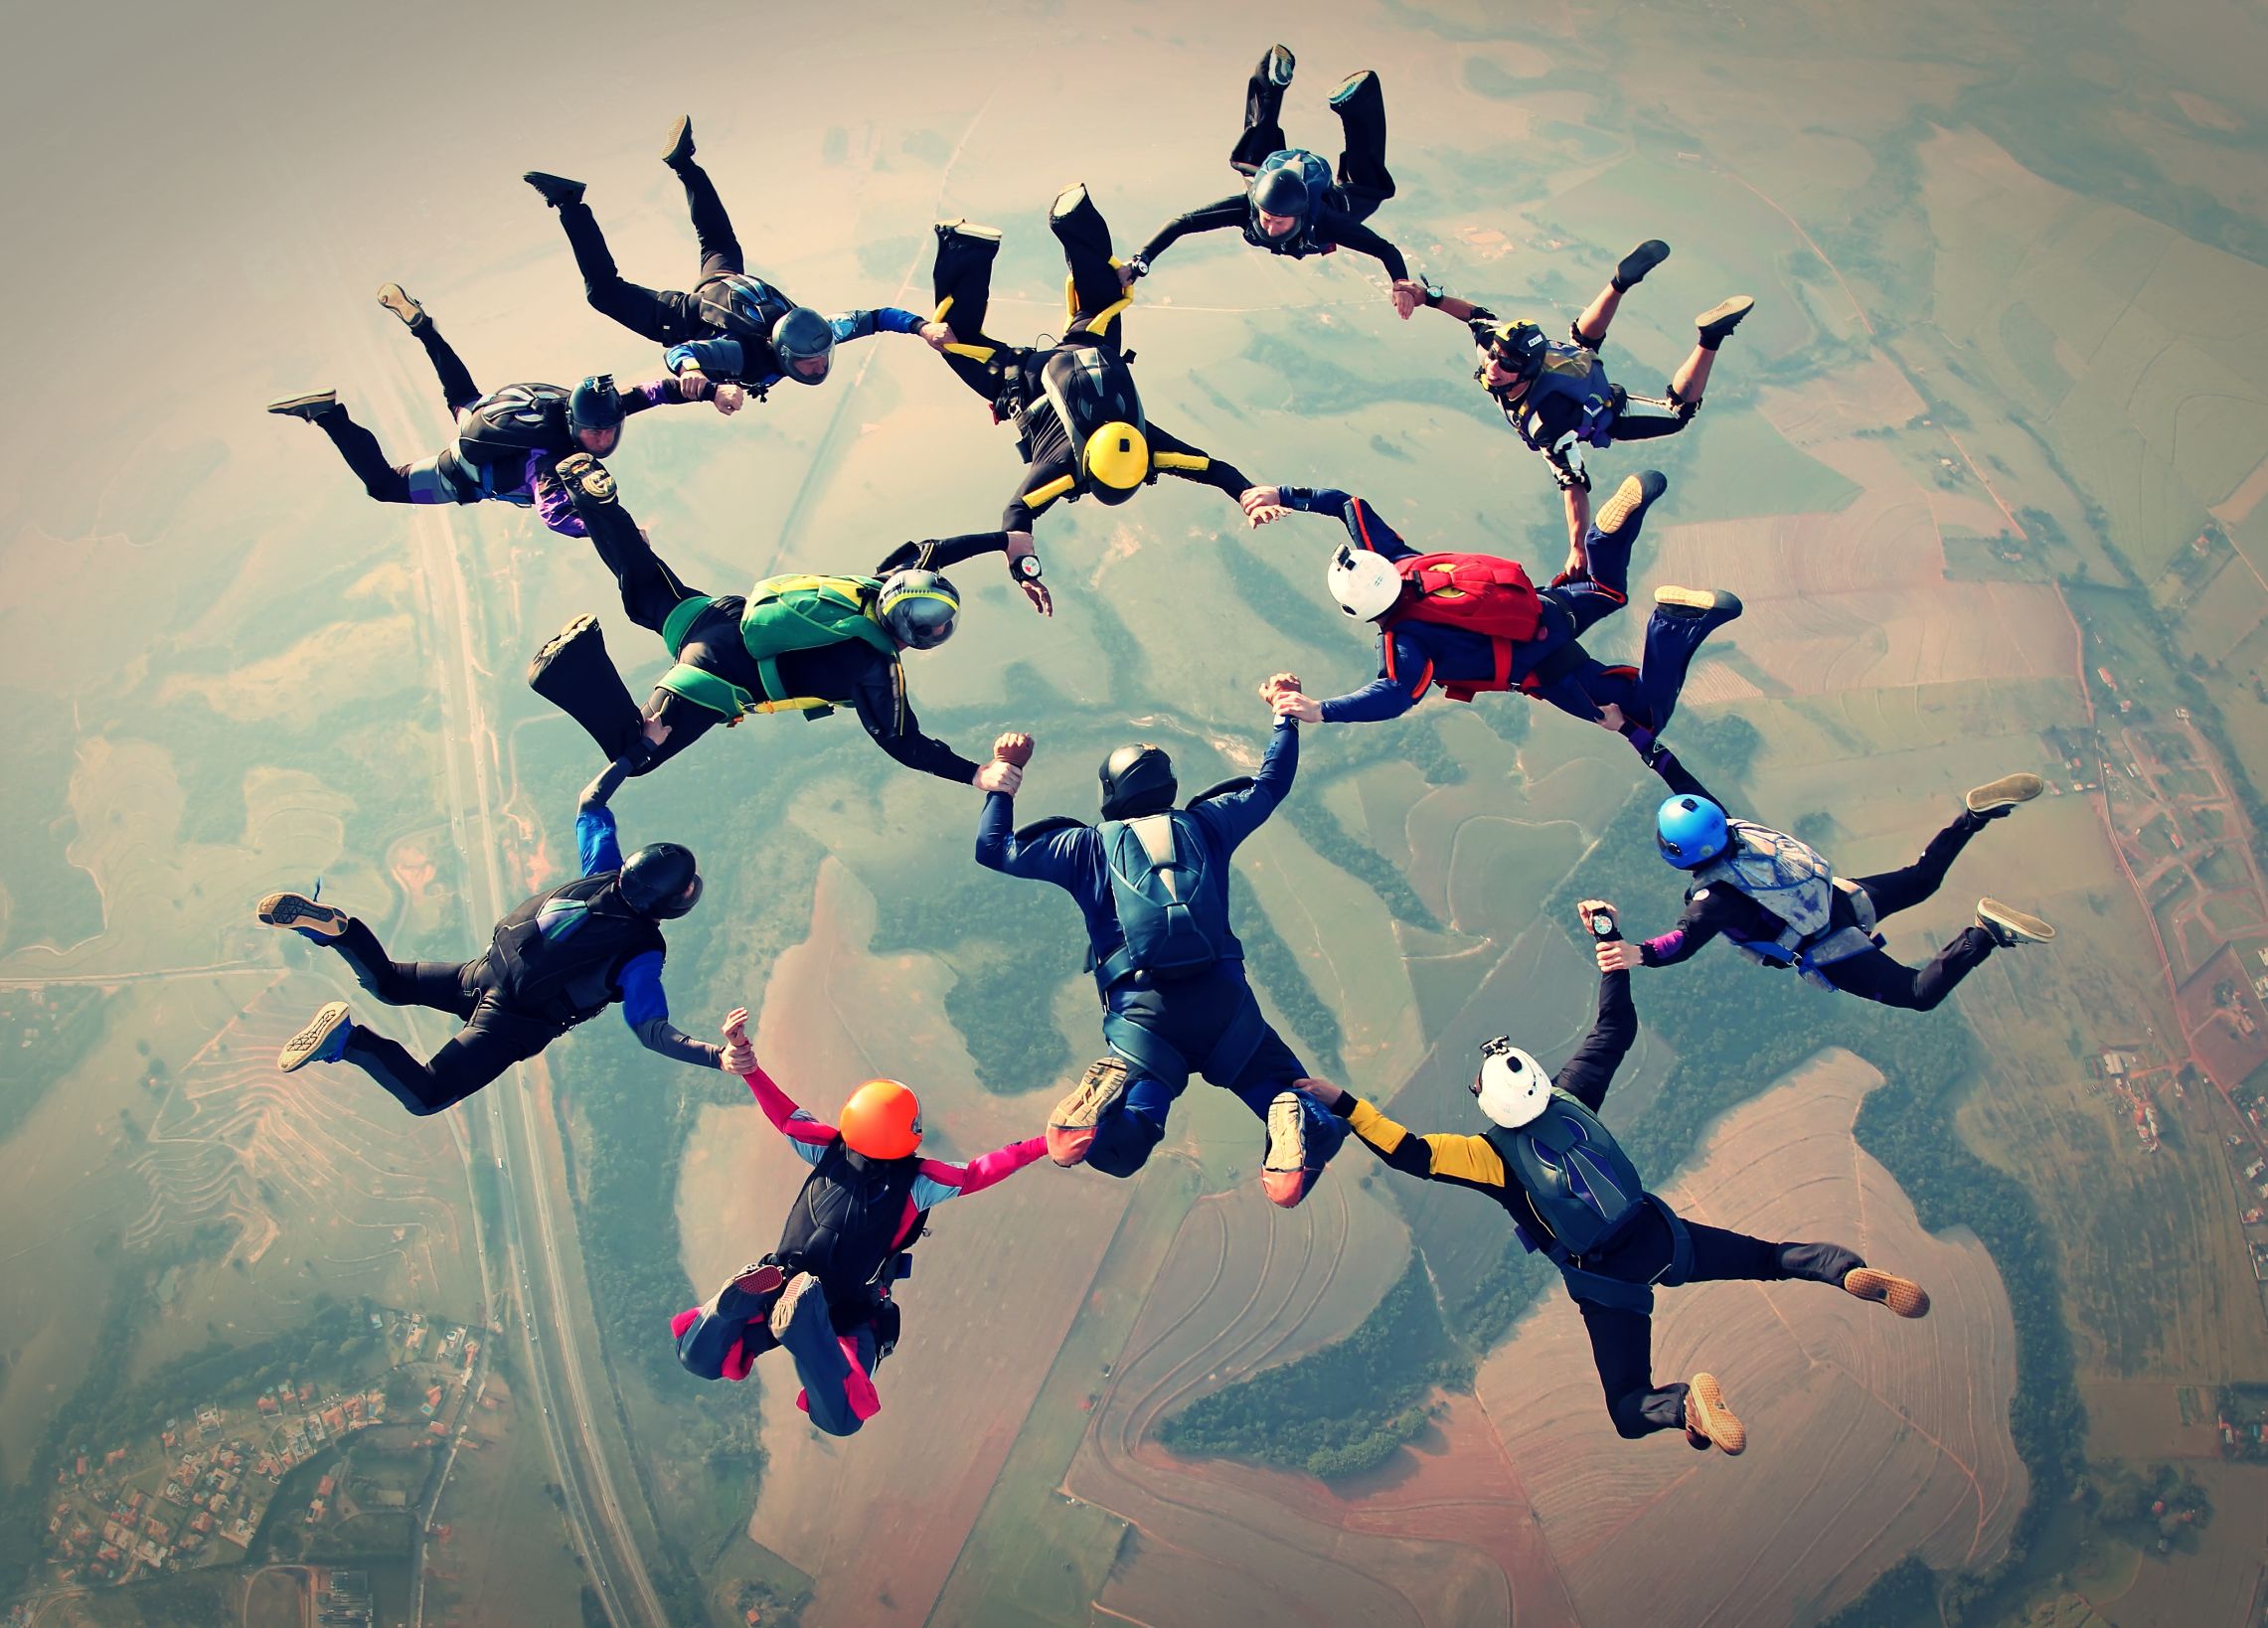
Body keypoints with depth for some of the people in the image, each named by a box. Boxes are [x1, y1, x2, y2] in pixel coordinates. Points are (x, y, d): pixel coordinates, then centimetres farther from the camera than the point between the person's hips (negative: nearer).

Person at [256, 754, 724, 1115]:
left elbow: (590, 804, 9)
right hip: (513, 1023, -6)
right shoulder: (641, 954, -22)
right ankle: (348, 1039, -22)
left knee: (388, 983, 26)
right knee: (424, 1098, 0)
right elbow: (652, 1031, -28)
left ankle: (331, 925, -3)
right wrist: (716, 1056, -38)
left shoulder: (604, 872, -4)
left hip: (483, 973, 6)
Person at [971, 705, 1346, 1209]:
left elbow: (994, 849, 20)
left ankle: (1110, 1088, -37)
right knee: (1284, 1089, 17)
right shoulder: (1204, 824, 19)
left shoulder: (1089, 845, 15)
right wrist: (1285, 715, 48)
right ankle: (1297, 1119, -19)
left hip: (1142, 1011, -1)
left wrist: (1004, 777, 32)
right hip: (1224, 999, 2)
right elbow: (1272, 782, 33)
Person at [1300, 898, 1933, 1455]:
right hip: (1660, 1237, 4)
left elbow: (1410, 1154, -26)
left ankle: (1689, 1403, -24)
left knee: (1631, 1412, 9)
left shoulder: (1492, 1152, -16)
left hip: (1606, 1282, -3)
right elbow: (1616, 1029, 3)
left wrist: (1344, 1104, -26)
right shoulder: (1571, 1095, -6)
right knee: (1768, 1257, 23)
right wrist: (1610, 939, 4)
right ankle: (1849, 1269, -8)